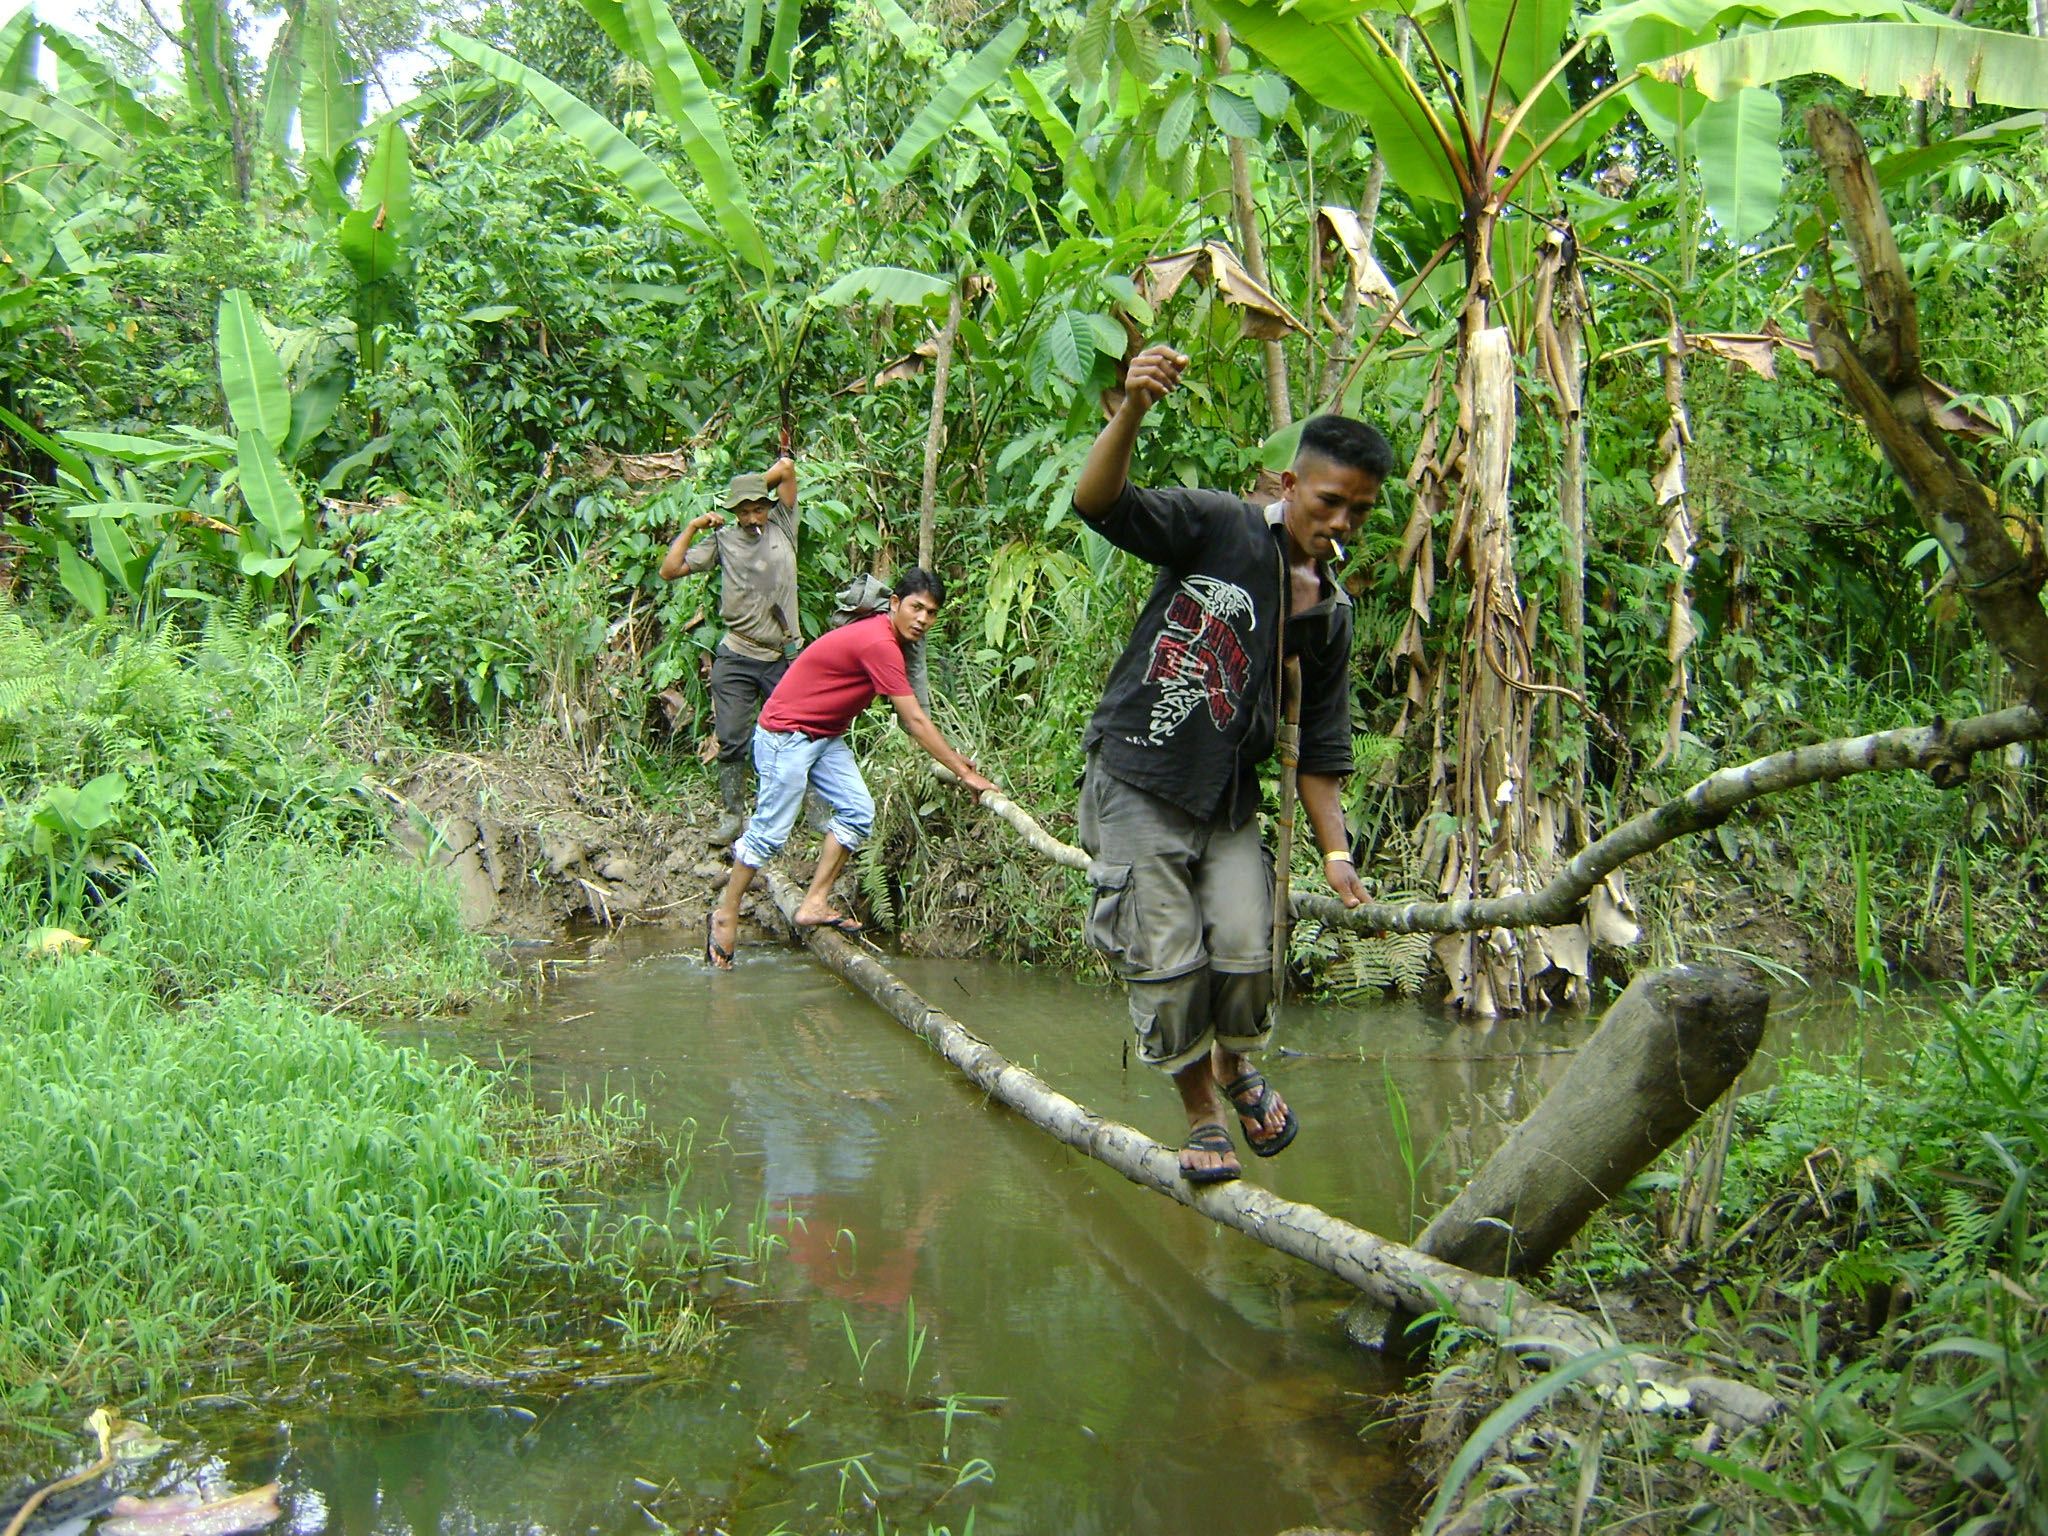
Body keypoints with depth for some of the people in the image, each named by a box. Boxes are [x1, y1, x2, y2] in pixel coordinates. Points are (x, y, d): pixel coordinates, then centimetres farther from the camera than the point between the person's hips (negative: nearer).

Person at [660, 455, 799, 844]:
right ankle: (733, 816, 13)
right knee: (731, 741, 2)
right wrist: (692, 528, -6)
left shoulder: (782, 526, 3)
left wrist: (757, 488, 6)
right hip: (735, 660, 0)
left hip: (782, 658, 0)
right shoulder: (723, 540, 3)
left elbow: (786, 467, -5)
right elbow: (669, 571, -1)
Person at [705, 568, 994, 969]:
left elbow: (907, 718, 15)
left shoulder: (889, 640, 6)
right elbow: (915, 721, -24)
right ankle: (726, 915, 10)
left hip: (825, 736, 10)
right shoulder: (879, 644, -26)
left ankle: (813, 905, 2)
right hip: (786, 735, -10)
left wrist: (949, 756, 9)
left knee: (858, 812, -1)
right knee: (771, 831, -5)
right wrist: (964, 773, -19)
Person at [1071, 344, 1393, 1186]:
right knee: (1167, 966, -4)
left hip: (1230, 801, 4)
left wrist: (1335, 850, -1)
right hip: (1138, 780, -4)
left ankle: (1237, 1067, 25)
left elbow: (1321, 746, 9)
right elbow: (1099, 502, -21)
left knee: (1246, 952, -7)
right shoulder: (1218, 527, -8)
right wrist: (1132, 410, -39)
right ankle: (1201, 1114, 18)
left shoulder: (1331, 615, 6)